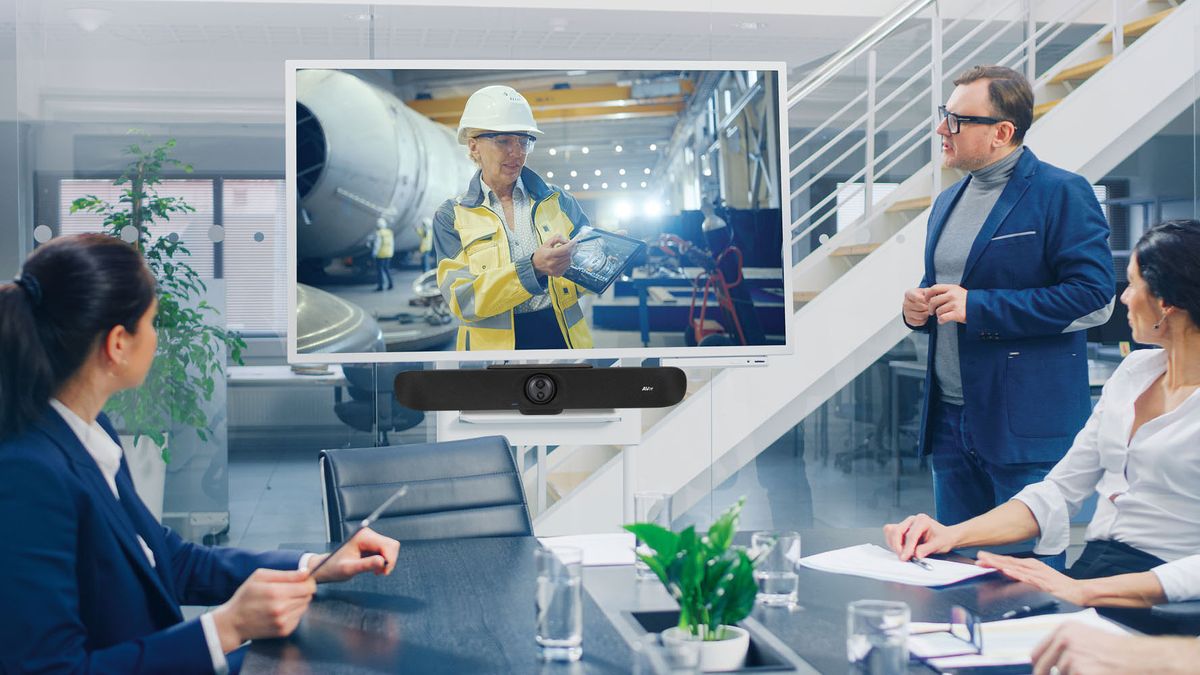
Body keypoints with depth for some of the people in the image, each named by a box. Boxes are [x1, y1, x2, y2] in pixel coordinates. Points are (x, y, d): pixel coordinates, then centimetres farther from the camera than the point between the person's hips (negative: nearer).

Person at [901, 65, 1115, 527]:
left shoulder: (1062, 194, -8)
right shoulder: (948, 202, 16)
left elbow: (1095, 298, -16)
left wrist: (978, 306, -18)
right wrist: (918, 308, 3)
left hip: (1026, 428, -7)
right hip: (949, 418, 7)